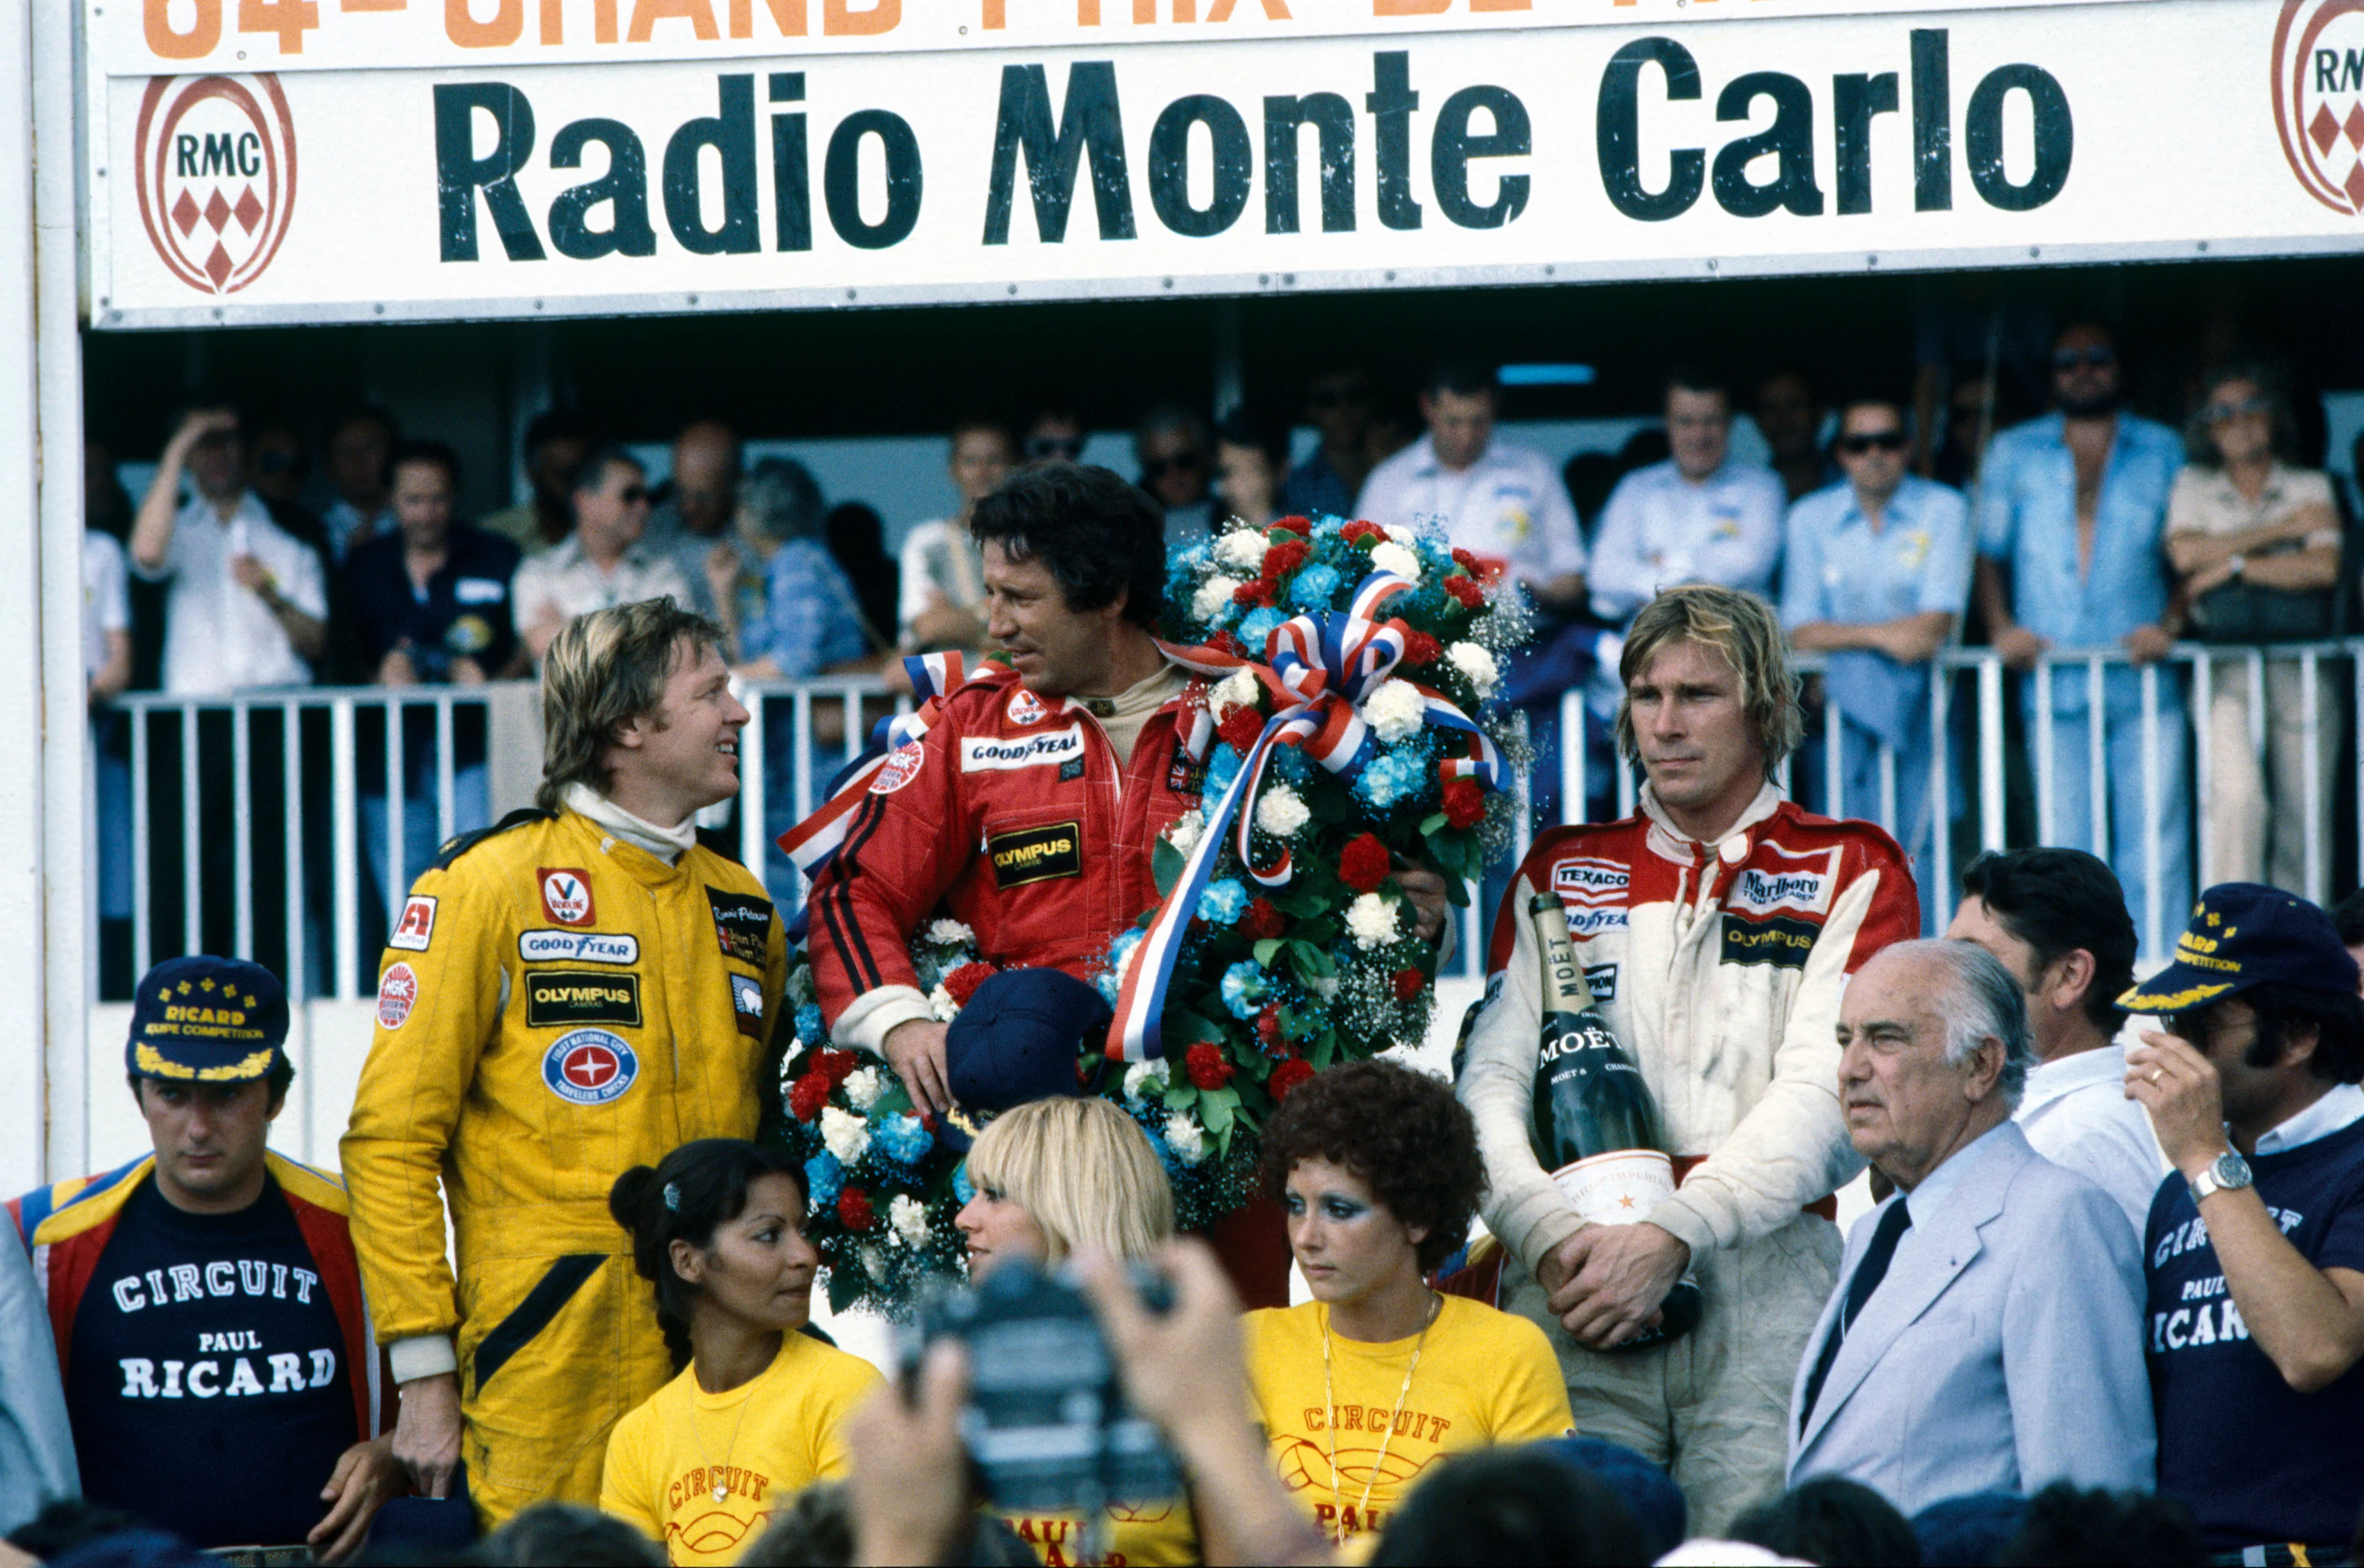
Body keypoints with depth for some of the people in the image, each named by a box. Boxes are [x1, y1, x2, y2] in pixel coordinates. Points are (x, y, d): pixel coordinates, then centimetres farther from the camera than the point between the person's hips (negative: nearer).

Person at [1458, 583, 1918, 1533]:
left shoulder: (1851, 873, 10)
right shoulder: (1561, 870, 19)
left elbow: (1824, 1096, -3)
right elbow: (1489, 1082, 9)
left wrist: (1669, 1236, -15)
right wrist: (1552, 1236, -10)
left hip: (1764, 1272, -2)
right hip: (1571, 1279, 2)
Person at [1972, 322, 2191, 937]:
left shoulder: (2162, 450, 14)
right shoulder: (2013, 453, 17)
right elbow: (1988, 553, 15)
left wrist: (2168, 626, -5)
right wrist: (2001, 628, -2)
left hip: (2143, 683, -1)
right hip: (2054, 686, 1)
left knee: (2154, 849, -6)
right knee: (2065, 847, -2)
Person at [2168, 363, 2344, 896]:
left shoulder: (2312, 487, 12)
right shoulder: (2193, 487, 13)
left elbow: (2323, 569, -3)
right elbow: (2185, 554, -6)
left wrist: (2234, 564, -5)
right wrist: (2282, 530, -4)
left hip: (2301, 668, 1)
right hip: (2224, 668, -1)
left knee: (2304, 819, -3)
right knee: (2239, 797, -22)